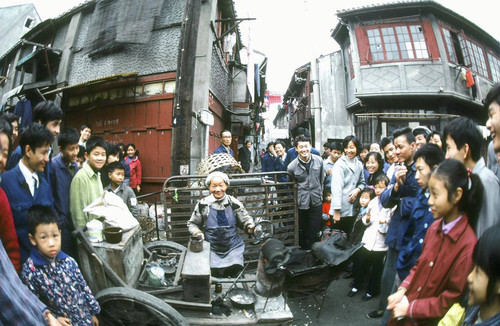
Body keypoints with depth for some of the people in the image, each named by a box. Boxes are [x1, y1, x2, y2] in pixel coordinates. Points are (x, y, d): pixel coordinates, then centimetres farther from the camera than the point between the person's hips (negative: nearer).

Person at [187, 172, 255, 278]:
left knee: (235, 272, -12)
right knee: (215, 274, -11)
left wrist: (250, 227, -15)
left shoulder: (234, 203, -2)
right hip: (212, 248, 0)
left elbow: (245, 219, 6)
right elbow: (192, 224, 9)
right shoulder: (203, 204, -2)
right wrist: (197, 233, -10)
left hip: (233, 246, 0)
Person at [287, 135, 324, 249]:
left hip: (316, 201, 2)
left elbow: (321, 178, 12)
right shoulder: (292, 167, -10)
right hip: (301, 203, -1)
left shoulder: (319, 160, -2)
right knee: (302, 232, 10)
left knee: (315, 232, 6)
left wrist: (320, 193, 14)